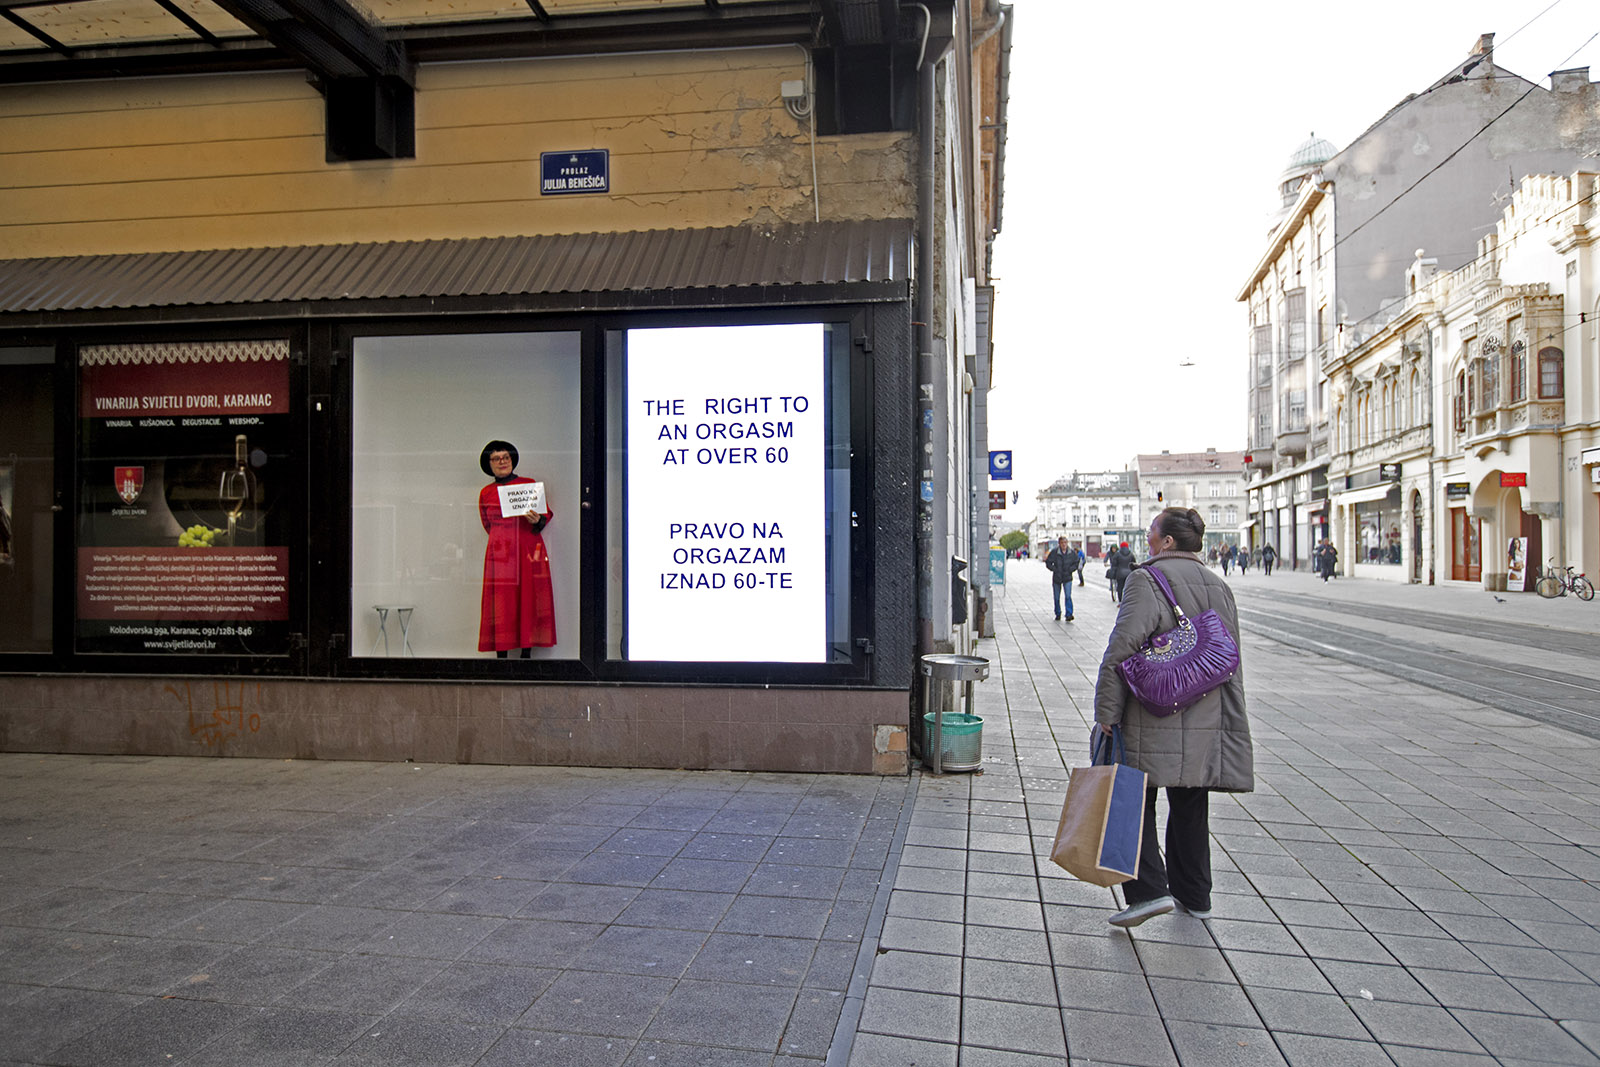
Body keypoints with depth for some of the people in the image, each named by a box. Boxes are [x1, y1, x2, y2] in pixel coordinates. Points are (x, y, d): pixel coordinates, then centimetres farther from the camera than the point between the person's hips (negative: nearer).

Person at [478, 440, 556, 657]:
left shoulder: (530, 484, 8)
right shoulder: (486, 493, 12)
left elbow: (547, 514, 8)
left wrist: (537, 521, -11)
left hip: (529, 551, 0)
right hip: (500, 553, 1)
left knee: (529, 599, -5)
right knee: (501, 602, -6)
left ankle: (526, 653, -1)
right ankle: (501, 656, -4)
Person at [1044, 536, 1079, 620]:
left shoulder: (1072, 553, -2)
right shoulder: (1054, 552, -8)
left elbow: (1076, 564, 7)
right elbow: (1048, 563, -3)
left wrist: (1069, 570, -8)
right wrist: (1055, 570, -13)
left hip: (1067, 578, 0)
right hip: (1056, 578, 0)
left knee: (1068, 596, -14)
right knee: (1056, 597, 9)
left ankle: (1069, 615, -16)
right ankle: (1058, 614, 25)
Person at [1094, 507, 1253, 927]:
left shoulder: (1147, 580, -13)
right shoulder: (1219, 588, 10)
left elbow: (1122, 648, -20)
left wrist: (1107, 711, -15)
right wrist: (1228, 726, 22)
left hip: (1152, 721, -7)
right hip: (1205, 723, 7)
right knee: (1190, 807, 17)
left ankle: (1150, 890, -6)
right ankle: (1194, 895, 28)